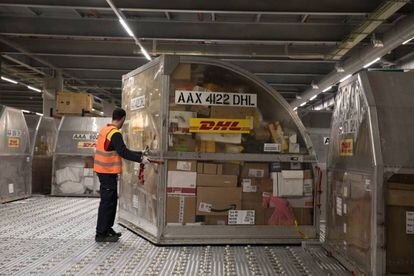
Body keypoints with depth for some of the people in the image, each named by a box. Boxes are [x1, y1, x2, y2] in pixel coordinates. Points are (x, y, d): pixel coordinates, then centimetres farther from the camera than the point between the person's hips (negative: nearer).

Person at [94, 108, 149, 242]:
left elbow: (121, 150, 16)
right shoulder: (115, 134, -17)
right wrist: (140, 159, -14)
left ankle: (107, 229, 26)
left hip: (103, 171, 10)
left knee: (111, 201, 17)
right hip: (109, 172, -10)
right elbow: (124, 152, -21)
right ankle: (101, 234, 2)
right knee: (107, 202, -4)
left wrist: (139, 154, 16)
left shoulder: (105, 130, 14)